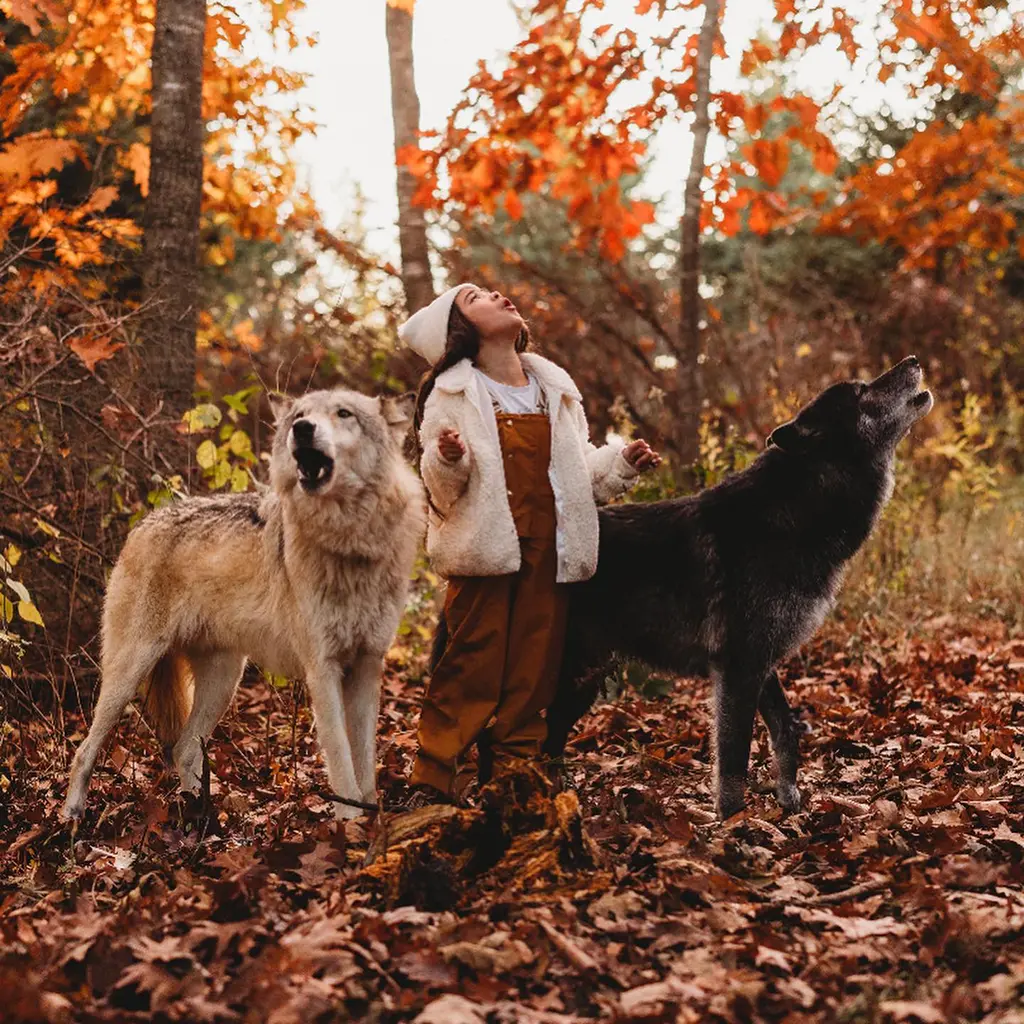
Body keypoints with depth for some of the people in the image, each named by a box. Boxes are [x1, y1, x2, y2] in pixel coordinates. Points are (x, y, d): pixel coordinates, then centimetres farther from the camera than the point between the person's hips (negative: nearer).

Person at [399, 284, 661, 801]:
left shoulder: (555, 387, 16)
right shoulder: (451, 394, 1)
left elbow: (580, 472, 22)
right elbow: (441, 490, -4)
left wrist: (623, 462, 6)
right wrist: (448, 460, -24)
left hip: (547, 553, 5)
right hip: (483, 552, -4)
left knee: (532, 678, 5)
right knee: (470, 673, -7)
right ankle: (434, 787, 0)